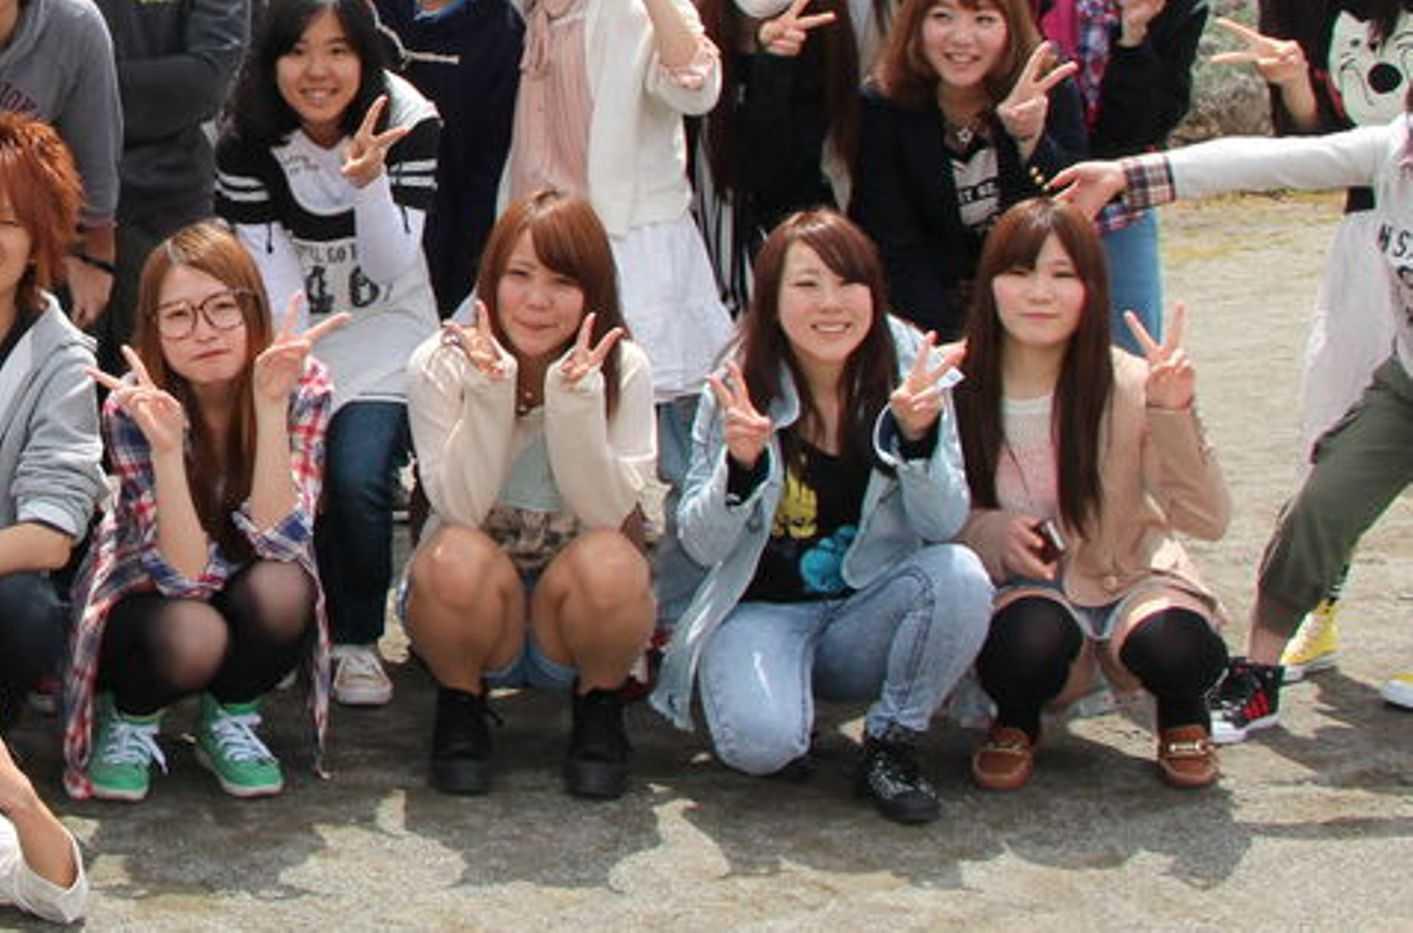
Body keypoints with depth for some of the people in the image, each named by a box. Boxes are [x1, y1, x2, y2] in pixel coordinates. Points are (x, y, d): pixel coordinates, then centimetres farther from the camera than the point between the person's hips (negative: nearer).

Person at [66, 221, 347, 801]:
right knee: (192, 639, -35)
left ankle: (229, 722, -2)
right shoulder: (134, 406, -23)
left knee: (280, 593, -33)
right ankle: (129, 719, 1)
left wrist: (270, 406, -39)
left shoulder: (303, 386, -20)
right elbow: (186, 573, -29)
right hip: (146, 597, -1)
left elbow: (275, 539, -29)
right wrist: (165, 446, -43)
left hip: (252, 597, 2)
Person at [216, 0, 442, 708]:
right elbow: (275, 282, -11)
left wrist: (366, 180, -32)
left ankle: (358, 639, 3)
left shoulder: (409, 123, -14)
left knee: (358, 477, -21)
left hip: (385, 338, -1)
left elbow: (394, 267, -16)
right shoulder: (246, 144, -11)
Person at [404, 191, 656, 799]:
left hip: (569, 611, 1)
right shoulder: (439, 365, -10)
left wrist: (576, 400, -30)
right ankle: (460, 704, -4)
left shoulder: (623, 369, -9)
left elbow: (607, 511, -18)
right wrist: (491, 394, -29)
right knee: (463, 559, -34)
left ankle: (599, 707, -3)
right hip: (472, 603, 0)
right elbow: (461, 509, -18)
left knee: (607, 562, -33)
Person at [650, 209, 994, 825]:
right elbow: (701, 547, -8)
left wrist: (916, 433, -30)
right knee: (759, 740, -31)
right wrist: (740, 463, -27)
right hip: (762, 611, -2)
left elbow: (945, 526, -12)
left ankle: (891, 745, -5)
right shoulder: (741, 388, -9)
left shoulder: (908, 372, -6)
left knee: (961, 576, -28)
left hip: (866, 617, 2)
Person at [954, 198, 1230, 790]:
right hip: (1018, 587, 0)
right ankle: (1015, 720, 3)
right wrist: (989, 532, -22)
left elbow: (1207, 522, -18)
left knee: (1173, 646, -33)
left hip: (1129, 575, 1)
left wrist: (1173, 416, -31)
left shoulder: (1128, 385, -14)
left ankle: (1182, 716, 7)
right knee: (1033, 639, -36)